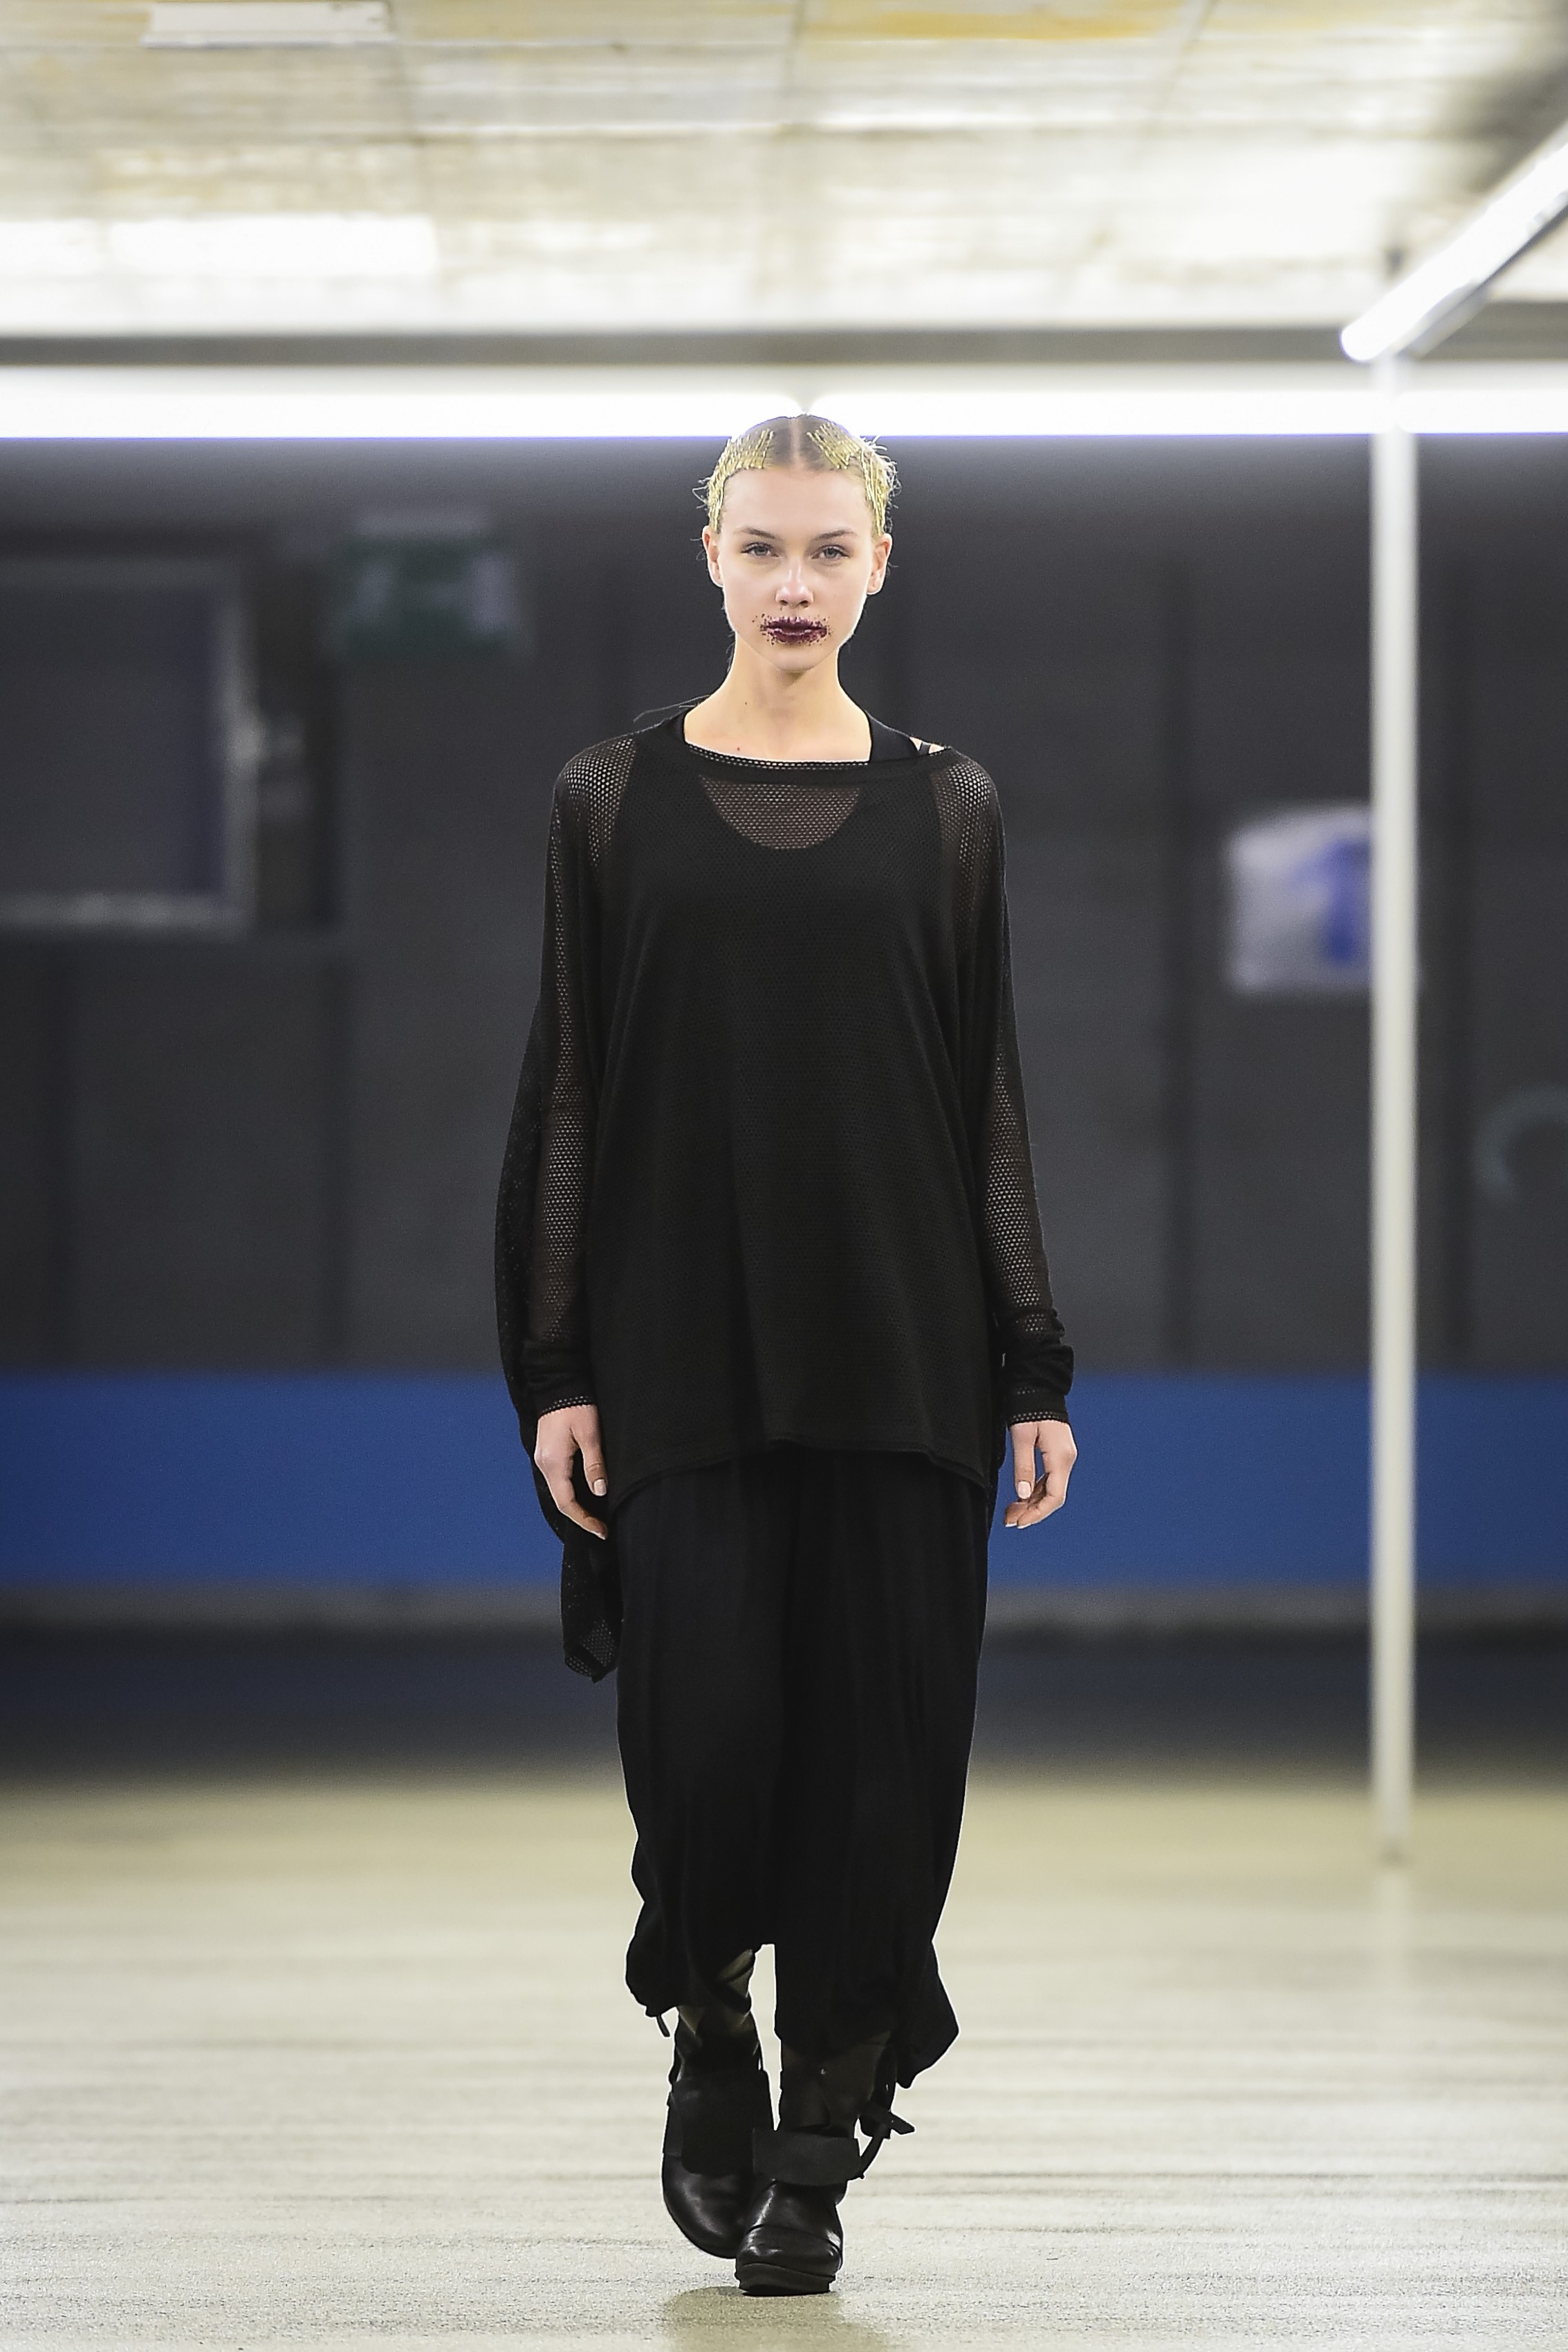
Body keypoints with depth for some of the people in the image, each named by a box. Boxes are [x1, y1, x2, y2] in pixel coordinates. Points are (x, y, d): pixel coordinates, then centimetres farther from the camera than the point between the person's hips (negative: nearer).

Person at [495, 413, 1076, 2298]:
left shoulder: (942, 811, 6)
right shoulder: (616, 800, 4)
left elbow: (990, 1101, 7)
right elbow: (565, 1098, 3)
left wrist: (1034, 1370, 2)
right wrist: (553, 1368, -2)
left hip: (897, 1347, 1)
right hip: (682, 1346, -1)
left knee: (879, 1729, -1)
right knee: (703, 1729, -8)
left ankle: (819, 2140, 11)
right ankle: (709, 2038, 22)